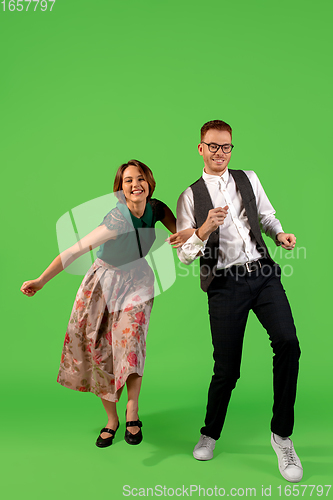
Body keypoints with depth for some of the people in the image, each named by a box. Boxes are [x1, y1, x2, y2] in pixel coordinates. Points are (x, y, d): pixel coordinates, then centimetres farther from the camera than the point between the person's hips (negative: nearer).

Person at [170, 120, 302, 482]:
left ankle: (281, 435, 1)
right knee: (226, 367, 2)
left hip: (263, 274, 2)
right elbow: (184, 255, 1)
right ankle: (210, 434, 31)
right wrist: (204, 230, -18)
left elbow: (266, 215, 25)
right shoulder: (190, 197, 5)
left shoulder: (248, 179, 14)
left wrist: (279, 233, 3)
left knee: (288, 343, -20)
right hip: (225, 284, -2)